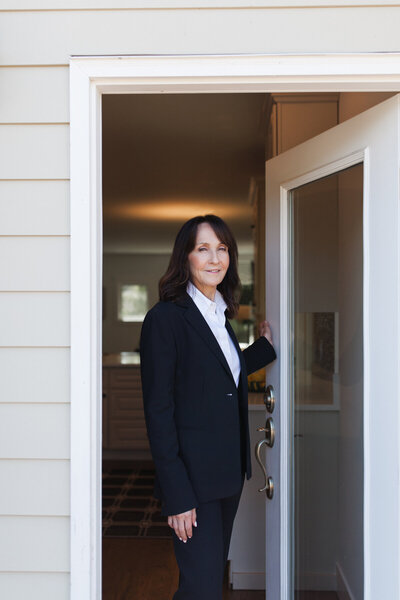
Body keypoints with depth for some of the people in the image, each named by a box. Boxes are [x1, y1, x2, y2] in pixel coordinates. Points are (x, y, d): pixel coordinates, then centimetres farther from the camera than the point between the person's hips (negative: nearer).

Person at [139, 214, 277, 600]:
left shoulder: (220, 314, 10)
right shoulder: (165, 317, -14)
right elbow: (158, 410, -16)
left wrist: (265, 346, 18)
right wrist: (176, 494, -18)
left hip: (228, 471, 8)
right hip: (193, 477, -8)